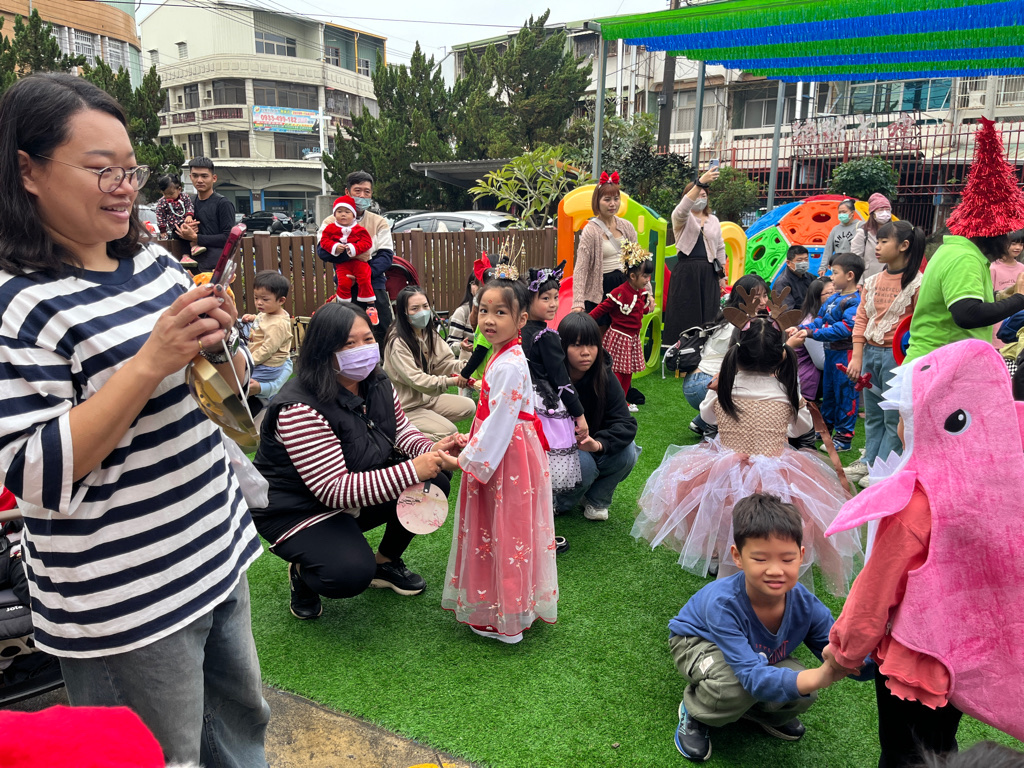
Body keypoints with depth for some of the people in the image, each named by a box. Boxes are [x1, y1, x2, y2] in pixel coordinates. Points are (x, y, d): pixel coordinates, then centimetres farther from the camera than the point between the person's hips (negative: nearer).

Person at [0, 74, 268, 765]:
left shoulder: (155, 264, 5)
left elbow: (230, 387, 13)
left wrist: (221, 342, -10)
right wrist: (150, 360, -28)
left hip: (220, 552, 7)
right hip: (127, 605, -6)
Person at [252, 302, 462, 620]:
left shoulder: (376, 384, -6)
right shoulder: (300, 410, -31)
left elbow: (401, 430, 7)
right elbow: (334, 491, -33)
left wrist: (431, 450, -19)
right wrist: (412, 471, -37)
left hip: (363, 491, 8)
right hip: (300, 509, -8)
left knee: (434, 484, -6)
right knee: (350, 575, -32)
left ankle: (386, 563, 16)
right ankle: (302, 573, 7)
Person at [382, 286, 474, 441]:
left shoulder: (429, 333, 3)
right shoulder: (397, 342, -23)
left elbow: (443, 362, -3)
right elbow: (415, 379, -29)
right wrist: (449, 381, -37)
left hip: (427, 397, 8)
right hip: (406, 407, -8)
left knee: (469, 406, 2)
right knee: (449, 432, -17)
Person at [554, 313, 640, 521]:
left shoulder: (604, 377, -13)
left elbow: (625, 423, -21)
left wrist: (599, 444, -42)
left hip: (589, 448, 4)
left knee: (627, 453, -24)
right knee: (583, 464, -34)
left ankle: (596, 499, 3)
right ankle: (559, 503, -1)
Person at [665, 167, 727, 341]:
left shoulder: (714, 220, 16)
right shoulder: (681, 218, 0)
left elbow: (720, 248, 19)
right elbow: (682, 209, -24)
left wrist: (722, 274, 12)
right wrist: (700, 182, -36)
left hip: (709, 273, 4)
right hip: (686, 272, -4)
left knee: (708, 315, 4)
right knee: (684, 317, -4)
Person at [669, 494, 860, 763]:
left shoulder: (806, 606, -27)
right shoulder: (723, 604, -42)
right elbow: (754, 676, -48)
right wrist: (819, 677, -65)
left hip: (761, 655, 5)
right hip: (700, 643, -5)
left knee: (803, 696, -21)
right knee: (736, 687, -36)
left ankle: (758, 710, 14)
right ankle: (694, 713, -1)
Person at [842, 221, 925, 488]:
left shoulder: (917, 283, -10)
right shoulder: (873, 281, 8)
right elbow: (861, 319, 9)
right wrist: (857, 357, 3)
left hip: (897, 356, -6)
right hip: (870, 353, 6)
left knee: (894, 416, 3)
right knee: (872, 414, 17)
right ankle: (869, 461, 28)